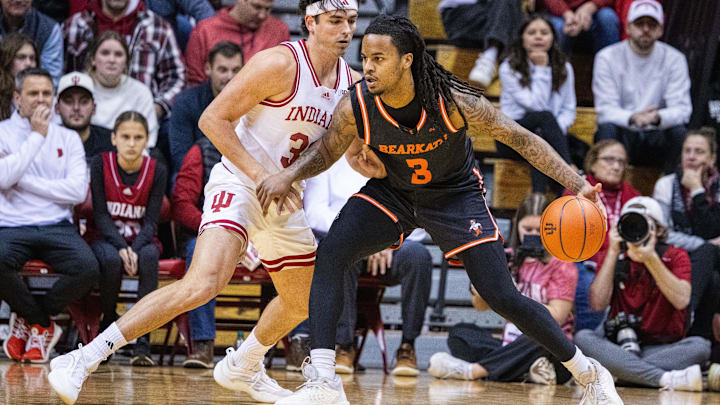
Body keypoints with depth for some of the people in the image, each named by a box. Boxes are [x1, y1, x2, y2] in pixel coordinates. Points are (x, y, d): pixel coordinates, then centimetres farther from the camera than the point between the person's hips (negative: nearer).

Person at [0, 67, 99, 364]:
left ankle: (32, 319, 1)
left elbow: (78, 191, 0)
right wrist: (36, 136, -6)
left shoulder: (68, 139, 15)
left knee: (88, 268, -29)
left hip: (57, 227, 2)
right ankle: (43, 324, -6)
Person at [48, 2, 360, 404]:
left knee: (303, 304, 20)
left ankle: (241, 367, 46)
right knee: (203, 283, -28)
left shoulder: (350, 82, 4)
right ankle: (83, 359, -28)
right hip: (239, 183, -8)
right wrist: (259, 175, -22)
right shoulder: (281, 63, -17)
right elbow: (213, 118, -16)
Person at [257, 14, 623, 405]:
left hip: (455, 194, -3)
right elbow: (327, 149, -3)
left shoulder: (454, 103, -32)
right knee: (329, 254, -22)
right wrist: (289, 175, -23)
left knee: (502, 297, -8)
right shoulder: (355, 107, -25)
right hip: (391, 191, 3)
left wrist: (577, 185, -29)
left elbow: (522, 139, -22)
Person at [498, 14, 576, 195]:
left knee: (541, 140, -36)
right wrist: (541, 70, -10)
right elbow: (536, 105, -12)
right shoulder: (509, 69, -2)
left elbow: (569, 110, 7)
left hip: (549, 135, 3)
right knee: (545, 117, -35)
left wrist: (557, 129, -14)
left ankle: (538, 195, -52)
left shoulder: (564, 68, 10)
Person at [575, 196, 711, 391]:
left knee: (700, 346, -30)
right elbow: (597, 304, -8)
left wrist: (651, 259, -21)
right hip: (620, 346, 1)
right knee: (582, 338, -28)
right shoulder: (613, 259, 8)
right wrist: (613, 253, -10)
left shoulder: (675, 256, 4)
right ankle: (666, 379, -41)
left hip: (664, 348, -1)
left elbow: (681, 300, -15)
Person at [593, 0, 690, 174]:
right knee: (608, 128, -33)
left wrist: (657, 117, -34)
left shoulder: (674, 59, 0)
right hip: (622, 135, -1)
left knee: (679, 130, -29)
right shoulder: (607, 57, -4)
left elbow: (682, 108, -10)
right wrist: (632, 118, -35)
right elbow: (605, 110, -12)